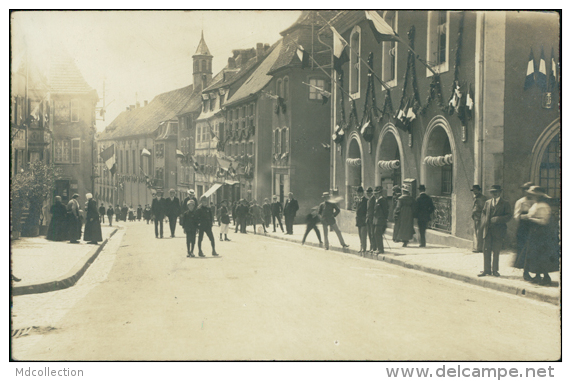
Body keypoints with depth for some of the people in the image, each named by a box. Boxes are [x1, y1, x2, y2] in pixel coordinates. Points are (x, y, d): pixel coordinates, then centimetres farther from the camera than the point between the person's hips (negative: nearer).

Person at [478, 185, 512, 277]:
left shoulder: (505, 204, 2)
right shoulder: (487, 203, 15)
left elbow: (509, 216, -4)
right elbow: (483, 213, 18)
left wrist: (497, 219, -16)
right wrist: (484, 223, 0)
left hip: (498, 231, -3)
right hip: (488, 230, 3)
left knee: (496, 251, 1)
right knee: (486, 250, 2)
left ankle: (495, 270, 12)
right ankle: (486, 270, 10)